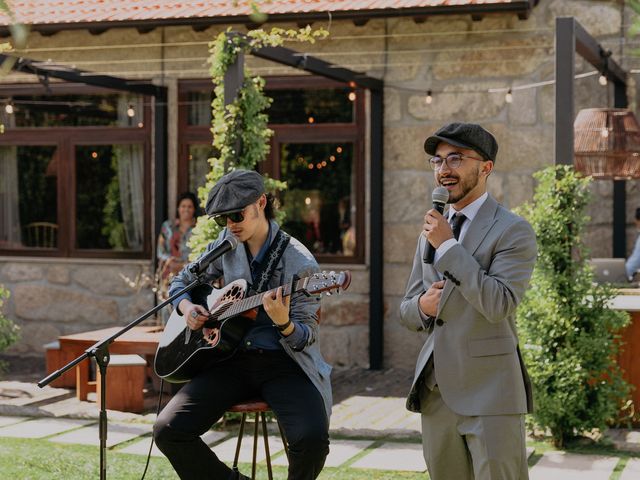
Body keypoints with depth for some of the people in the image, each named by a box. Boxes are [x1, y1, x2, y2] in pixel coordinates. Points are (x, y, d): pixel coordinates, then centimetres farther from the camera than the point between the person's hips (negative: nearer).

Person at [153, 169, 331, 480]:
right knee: (168, 429, -17)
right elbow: (181, 280, 21)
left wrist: (283, 323, -30)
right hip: (232, 358, 4)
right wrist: (187, 308, -1)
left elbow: (306, 337, -7)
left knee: (312, 437, -31)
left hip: (282, 362, -4)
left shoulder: (299, 263, -9)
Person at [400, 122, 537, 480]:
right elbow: (407, 309, 19)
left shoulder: (513, 231, -6)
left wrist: (448, 246, -16)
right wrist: (422, 306, -5)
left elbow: (499, 304, -20)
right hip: (436, 391, 7)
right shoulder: (432, 229, 15)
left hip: (489, 392, -6)